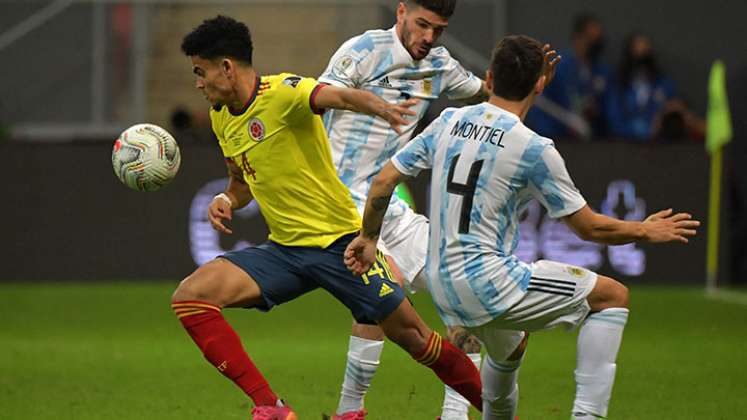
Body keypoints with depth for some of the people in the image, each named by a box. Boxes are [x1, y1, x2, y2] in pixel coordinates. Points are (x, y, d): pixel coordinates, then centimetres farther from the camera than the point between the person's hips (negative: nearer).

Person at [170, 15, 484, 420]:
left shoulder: (283, 92, -16)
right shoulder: (221, 118, 7)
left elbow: (339, 96, -37)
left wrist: (379, 106, -59)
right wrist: (226, 200, 0)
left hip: (338, 240, -7)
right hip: (283, 250, 7)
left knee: (412, 336, -2)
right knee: (189, 297, -13)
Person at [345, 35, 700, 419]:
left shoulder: (448, 122, 5)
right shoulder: (534, 149, -12)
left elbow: (384, 181, 10)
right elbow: (589, 228, -4)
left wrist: (367, 237, 26)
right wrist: (646, 231, 12)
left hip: (441, 285, 8)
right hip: (487, 280, -7)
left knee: (506, 349, 36)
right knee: (613, 297, 1)